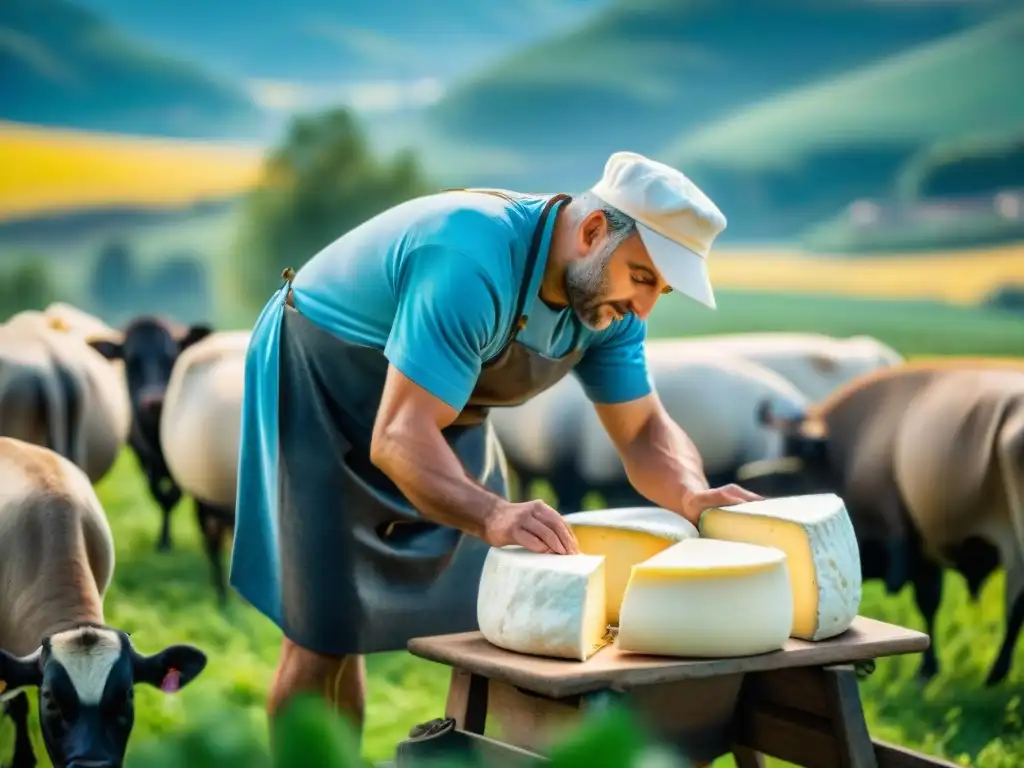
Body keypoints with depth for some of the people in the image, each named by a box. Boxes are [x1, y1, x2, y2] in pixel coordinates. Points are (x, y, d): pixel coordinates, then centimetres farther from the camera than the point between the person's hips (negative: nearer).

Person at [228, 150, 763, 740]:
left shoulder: (607, 292, -12)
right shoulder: (473, 263, -37)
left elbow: (644, 431, -7)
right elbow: (398, 437, -42)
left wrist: (692, 497, -28)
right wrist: (495, 516, -57)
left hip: (443, 415, 8)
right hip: (320, 390, -8)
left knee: (491, 622, 7)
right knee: (324, 633, -8)